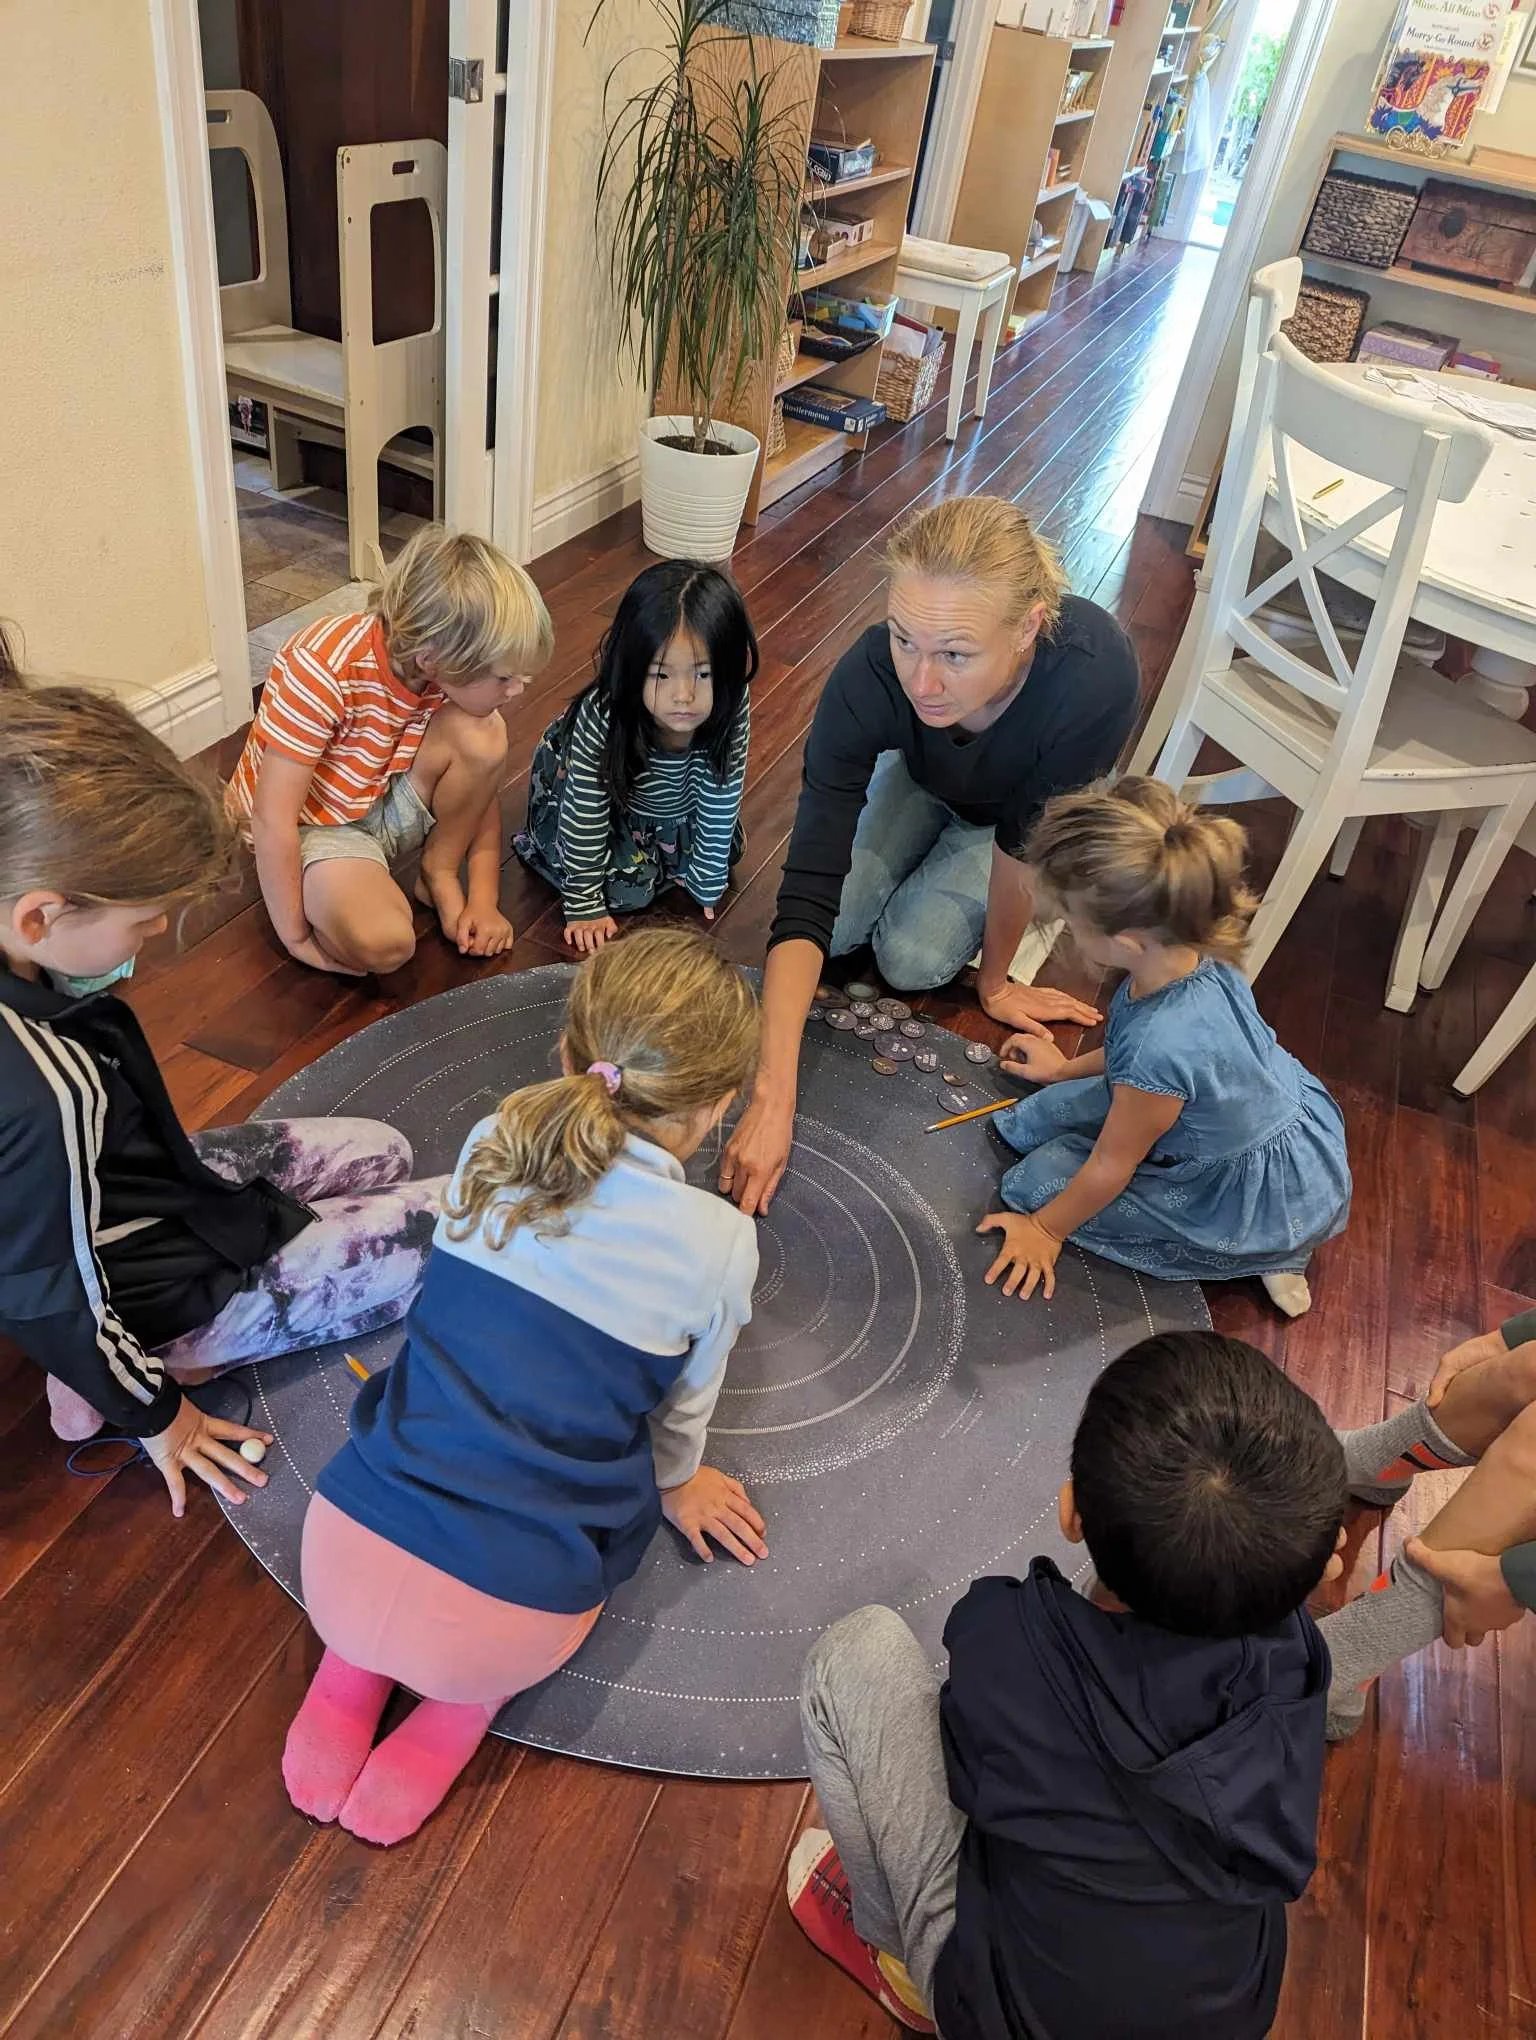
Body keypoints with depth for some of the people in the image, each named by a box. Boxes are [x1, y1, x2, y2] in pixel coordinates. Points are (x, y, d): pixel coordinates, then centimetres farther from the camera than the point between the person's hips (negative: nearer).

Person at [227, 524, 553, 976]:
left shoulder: (452, 668, -13)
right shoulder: (323, 671, -32)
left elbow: (480, 784, -2)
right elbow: (272, 820, -28)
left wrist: (484, 901, -10)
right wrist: (297, 939, -22)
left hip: (385, 804, 6)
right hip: (308, 825, -5)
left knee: (482, 735, -23)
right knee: (383, 942, -34)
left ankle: (440, 875, -1)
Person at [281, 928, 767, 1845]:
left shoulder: (490, 1147, -2)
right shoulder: (720, 1243, -11)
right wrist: (675, 1485, 30)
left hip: (336, 1559, 3)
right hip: (505, 1625, -2)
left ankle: (351, 1666, 19)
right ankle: (461, 1705, 12)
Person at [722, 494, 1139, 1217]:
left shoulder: (1095, 676, -46)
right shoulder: (868, 678, -40)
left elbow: (1023, 845, -28)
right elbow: (807, 896, -42)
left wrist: (994, 983, -14)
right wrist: (772, 1099, -49)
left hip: (1026, 803, -2)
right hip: (924, 774, 2)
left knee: (913, 956, -14)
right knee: (837, 929, -8)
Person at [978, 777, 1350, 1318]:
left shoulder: (1161, 1044, -40)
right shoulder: (1195, 952, -17)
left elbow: (1111, 1166, -21)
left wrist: (1045, 1229, -4)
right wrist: (1066, 1068, 22)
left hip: (1272, 1198, -8)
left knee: (1039, 1180, -3)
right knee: (1032, 1125, 7)